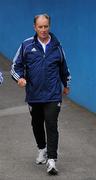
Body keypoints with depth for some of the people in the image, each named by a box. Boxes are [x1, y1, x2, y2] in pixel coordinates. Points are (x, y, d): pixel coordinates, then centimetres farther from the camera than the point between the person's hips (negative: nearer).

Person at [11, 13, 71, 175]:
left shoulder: (56, 46, 2)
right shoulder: (26, 45, -1)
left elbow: (63, 67, 18)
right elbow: (16, 65, 5)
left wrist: (66, 85, 28)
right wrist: (20, 77, -15)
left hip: (53, 95, -2)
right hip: (33, 95, 2)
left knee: (51, 126, -11)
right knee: (37, 124, 16)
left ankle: (51, 160, -12)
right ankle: (42, 149, 40)